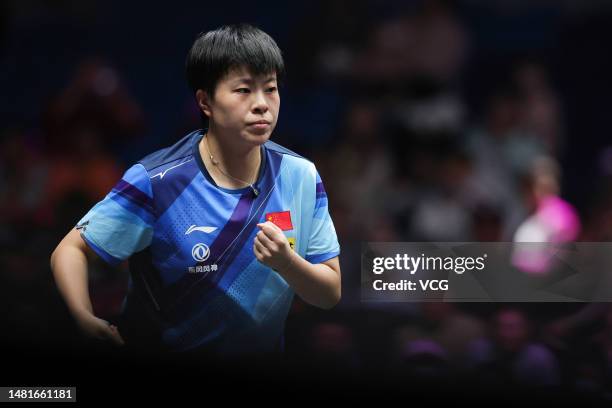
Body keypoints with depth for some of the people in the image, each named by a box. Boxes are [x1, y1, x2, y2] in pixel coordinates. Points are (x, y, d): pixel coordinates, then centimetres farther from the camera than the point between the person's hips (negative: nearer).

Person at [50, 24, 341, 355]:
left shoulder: (301, 176, -12)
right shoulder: (155, 182, -22)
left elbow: (330, 294, -8)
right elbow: (70, 251, -17)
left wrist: (286, 263, -28)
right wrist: (87, 320, -34)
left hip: (262, 352, 3)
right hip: (157, 347, -3)